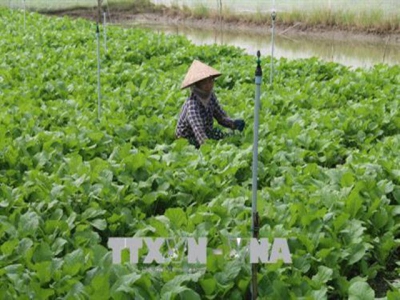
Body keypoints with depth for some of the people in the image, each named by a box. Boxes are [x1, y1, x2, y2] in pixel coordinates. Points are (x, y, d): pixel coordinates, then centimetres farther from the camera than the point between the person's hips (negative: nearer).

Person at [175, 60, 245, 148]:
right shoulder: (192, 103, -26)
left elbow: (222, 117, 2)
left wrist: (234, 123, -19)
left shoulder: (211, 96, -5)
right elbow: (198, 130, -38)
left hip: (208, 134, 7)